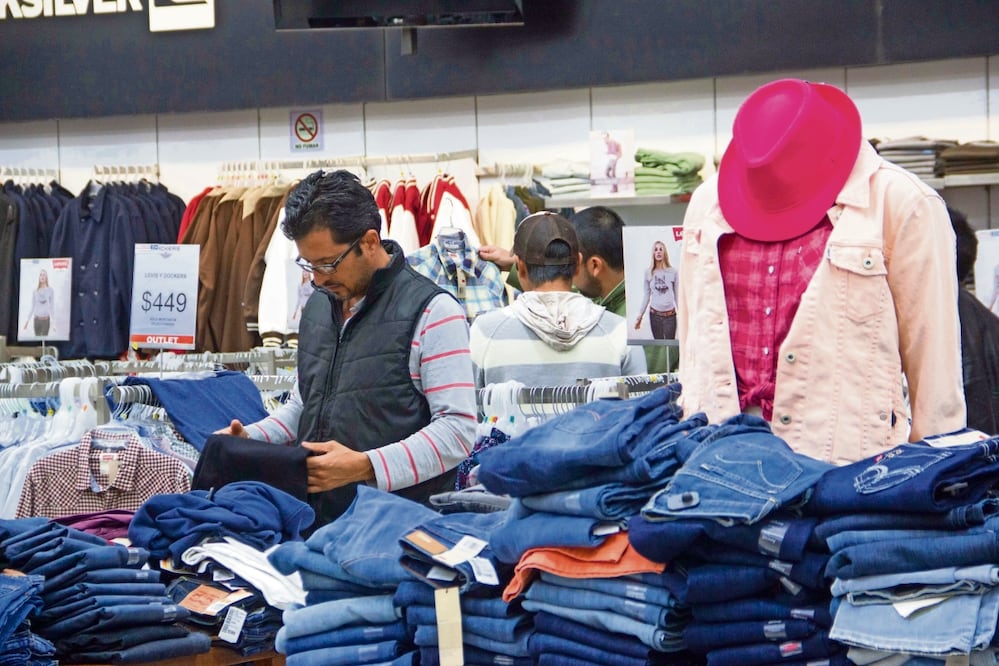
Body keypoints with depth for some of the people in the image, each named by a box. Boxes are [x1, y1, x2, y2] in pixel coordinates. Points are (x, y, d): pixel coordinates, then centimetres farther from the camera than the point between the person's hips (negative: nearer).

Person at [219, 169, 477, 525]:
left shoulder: (431, 311, -5)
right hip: (315, 518, 6)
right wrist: (252, 438, 13)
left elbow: (457, 429, -11)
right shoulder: (318, 305, 20)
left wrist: (364, 466, -20)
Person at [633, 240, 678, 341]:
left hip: (670, 315, -1)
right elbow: (647, 296, 6)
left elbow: (677, 295, 2)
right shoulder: (648, 273, 0)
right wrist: (640, 315, 4)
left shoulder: (673, 272, -3)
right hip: (655, 315, 1)